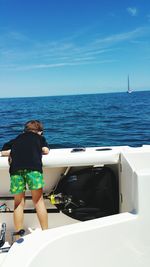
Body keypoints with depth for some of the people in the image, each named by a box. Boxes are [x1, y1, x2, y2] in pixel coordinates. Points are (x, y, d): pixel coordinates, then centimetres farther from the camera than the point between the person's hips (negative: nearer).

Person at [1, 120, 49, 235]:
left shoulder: (16, 139, 30)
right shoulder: (40, 137, 26)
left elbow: (4, 152, 22)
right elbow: (46, 151, 14)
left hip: (15, 168, 2)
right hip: (33, 166, -2)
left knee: (19, 203, 10)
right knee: (38, 200, 5)